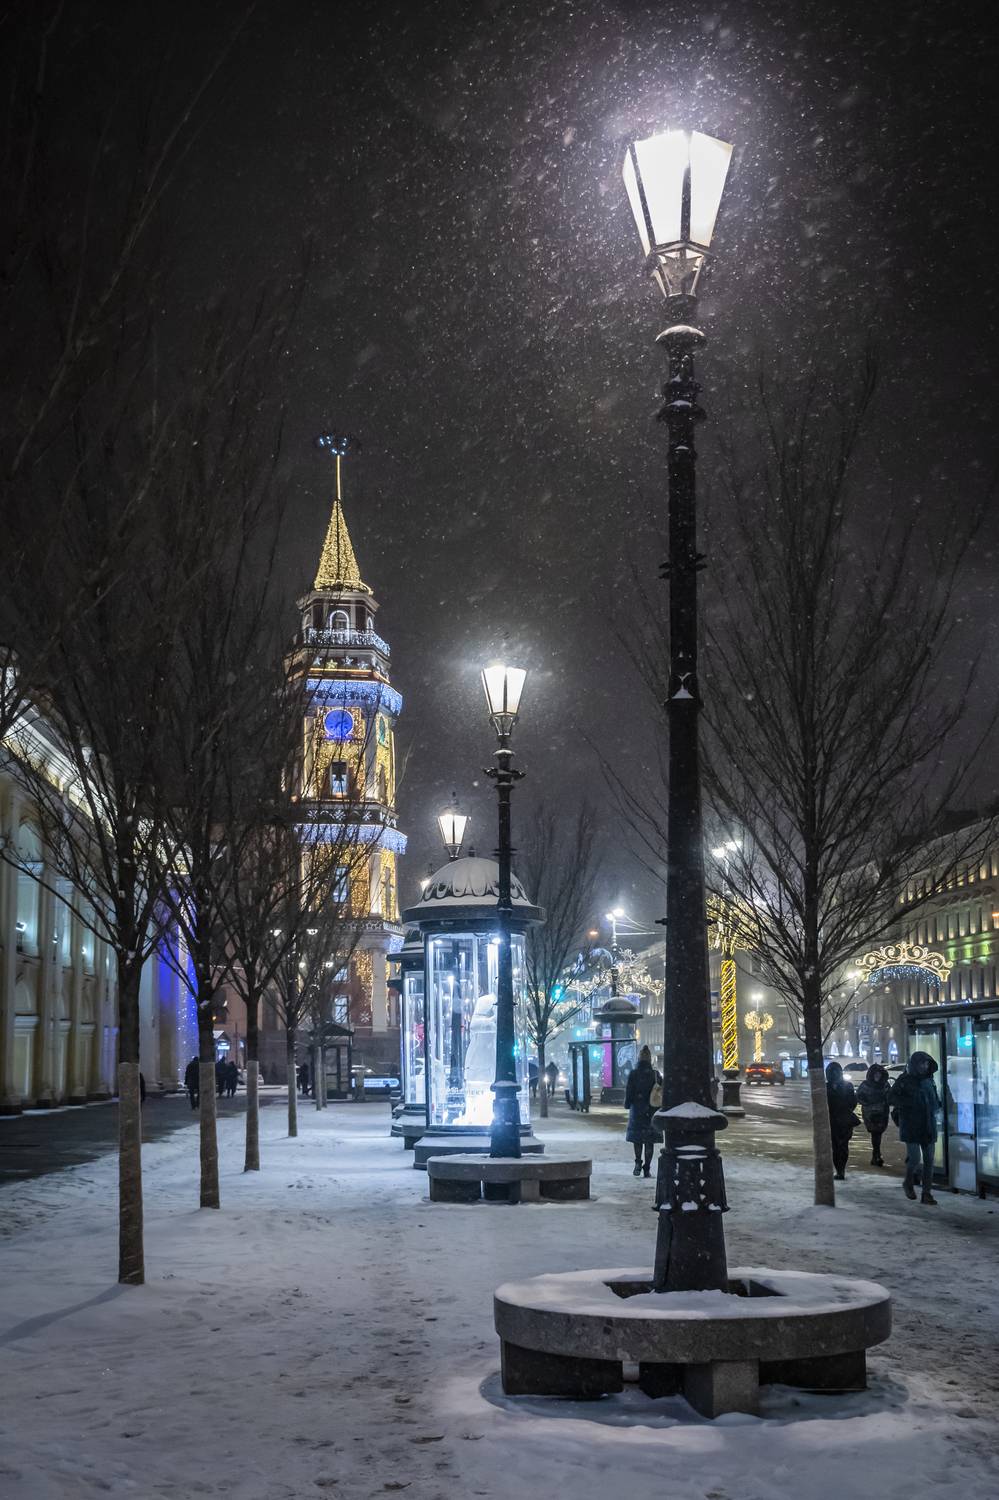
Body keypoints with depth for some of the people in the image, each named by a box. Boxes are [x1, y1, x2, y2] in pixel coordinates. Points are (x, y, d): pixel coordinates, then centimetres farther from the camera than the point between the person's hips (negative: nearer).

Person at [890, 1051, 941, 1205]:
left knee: (929, 1160, 2)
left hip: (928, 1127, 5)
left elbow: (936, 1101, 24)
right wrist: (910, 1101, -20)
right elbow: (891, 1099, -10)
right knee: (915, 1158, -12)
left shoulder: (929, 1080, 12)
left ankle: (926, 1193, 9)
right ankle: (908, 1182, 16)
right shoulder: (904, 1081, -4)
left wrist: (933, 1108, 2)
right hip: (911, 1127, -5)